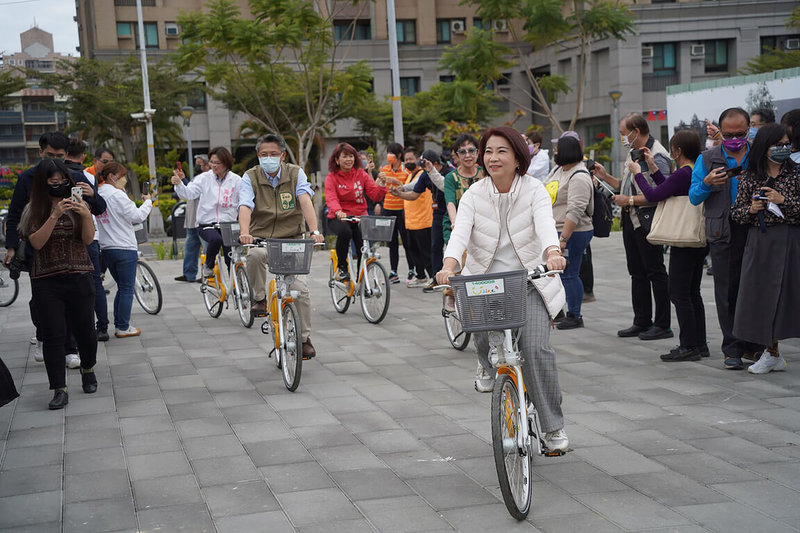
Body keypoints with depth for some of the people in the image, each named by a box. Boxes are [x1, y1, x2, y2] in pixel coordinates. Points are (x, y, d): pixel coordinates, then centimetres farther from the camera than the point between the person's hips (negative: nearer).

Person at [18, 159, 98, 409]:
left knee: (85, 331, 6)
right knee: (53, 336, -4)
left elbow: (88, 239, -1)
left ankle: (88, 370, 35)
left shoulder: (77, 205, 6)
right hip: (46, 281, -1)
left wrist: (86, 216, -18)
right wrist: (55, 216, -20)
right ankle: (59, 390, 2)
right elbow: (36, 242, -10)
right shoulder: (34, 209, 2)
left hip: (79, 278, 1)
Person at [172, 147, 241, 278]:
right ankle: (208, 265, -5)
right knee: (216, 239, -33)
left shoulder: (236, 180, 3)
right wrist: (178, 184, -29)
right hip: (207, 224, -1)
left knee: (232, 259, -9)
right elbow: (188, 193, -10)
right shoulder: (204, 178, 2)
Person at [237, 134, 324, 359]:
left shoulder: (295, 173, -2)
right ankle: (259, 299, -10)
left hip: (291, 239, 1)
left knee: (300, 289, -12)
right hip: (261, 238, -1)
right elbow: (245, 206, -18)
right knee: (255, 255, -37)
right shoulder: (250, 177, -2)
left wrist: (314, 231, -33)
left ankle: (305, 339, 7)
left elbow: (305, 201, -17)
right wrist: (245, 232, -39)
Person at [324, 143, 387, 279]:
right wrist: (338, 212, -40)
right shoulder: (332, 177, -3)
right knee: (345, 232, -36)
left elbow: (375, 196, -1)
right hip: (338, 218, -3)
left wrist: (381, 185, -22)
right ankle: (341, 268, -15)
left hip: (359, 217, 3)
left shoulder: (361, 174, 6)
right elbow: (331, 198, -20)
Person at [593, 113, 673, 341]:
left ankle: (662, 325, 4)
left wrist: (629, 200, -18)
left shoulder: (657, 156, -14)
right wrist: (606, 177, 15)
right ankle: (642, 322, 21)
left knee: (655, 272, -3)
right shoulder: (633, 154, 16)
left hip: (648, 221, -10)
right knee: (637, 272, 13)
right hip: (630, 220, 10)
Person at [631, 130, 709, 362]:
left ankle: (689, 346, 0)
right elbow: (670, 191, 19)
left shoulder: (683, 174, -18)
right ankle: (700, 344, 20)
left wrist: (638, 173, -1)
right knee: (693, 292, 15)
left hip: (684, 243, -9)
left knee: (679, 293, -3)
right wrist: (653, 168, 20)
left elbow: (653, 195, -16)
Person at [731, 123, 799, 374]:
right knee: (761, 296, 6)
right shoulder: (749, 177, 6)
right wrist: (750, 209, -9)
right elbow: (735, 212, 9)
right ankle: (772, 354, 20)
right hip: (759, 242, 3)